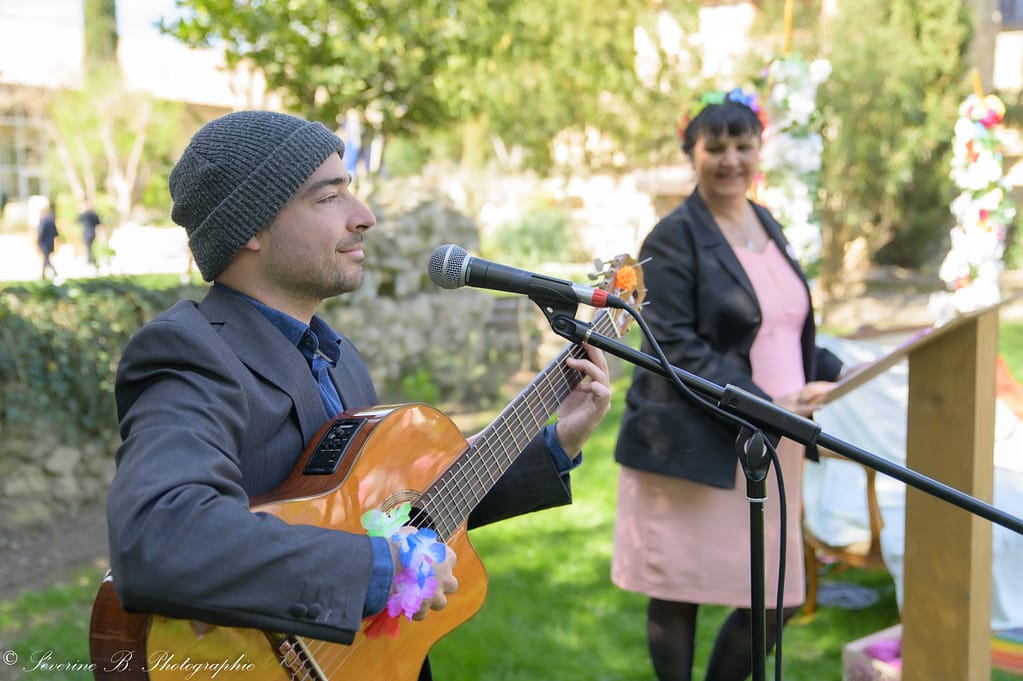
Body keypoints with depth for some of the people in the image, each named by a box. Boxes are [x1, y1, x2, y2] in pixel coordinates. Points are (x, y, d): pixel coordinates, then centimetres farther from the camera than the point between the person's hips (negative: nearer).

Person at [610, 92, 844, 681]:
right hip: (693, 448, -6)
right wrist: (764, 405, -22)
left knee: (775, 599, 10)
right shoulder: (675, 237, -8)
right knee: (679, 596, 6)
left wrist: (835, 374, 3)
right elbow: (676, 348, -16)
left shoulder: (768, 228, 13)